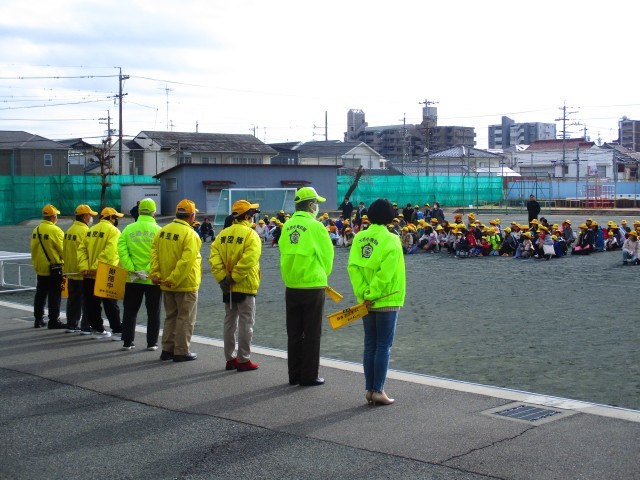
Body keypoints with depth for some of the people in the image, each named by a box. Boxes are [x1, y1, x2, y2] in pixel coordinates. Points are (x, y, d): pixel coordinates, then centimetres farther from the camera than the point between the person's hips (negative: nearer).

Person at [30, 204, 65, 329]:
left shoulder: (36, 230, 4)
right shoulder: (55, 230, -17)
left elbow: (33, 249, 10)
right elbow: (63, 250, -14)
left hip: (40, 268, 7)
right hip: (54, 269, -7)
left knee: (40, 295, 15)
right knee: (54, 296, 0)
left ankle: (38, 319, 21)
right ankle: (54, 321, 2)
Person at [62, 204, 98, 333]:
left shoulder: (69, 230, 12)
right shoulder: (84, 231, -16)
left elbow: (64, 251, 15)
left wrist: (66, 266, 19)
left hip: (70, 271, 9)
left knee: (73, 299, 15)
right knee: (86, 300, -2)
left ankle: (71, 325, 20)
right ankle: (85, 327, -1)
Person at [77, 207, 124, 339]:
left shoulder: (91, 230, 12)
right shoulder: (113, 231, -9)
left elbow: (81, 250, 3)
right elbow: (108, 252, -22)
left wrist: (84, 267, -6)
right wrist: (95, 267, -22)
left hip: (90, 275, 6)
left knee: (92, 304, 13)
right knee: (111, 305, 0)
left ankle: (98, 329, 19)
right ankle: (117, 331, 2)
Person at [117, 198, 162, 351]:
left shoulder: (129, 229, 0)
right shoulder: (158, 230, -8)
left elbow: (122, 250, -10)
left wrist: (132, 269, -10)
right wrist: (149, 270, -12)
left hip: (133, 278, 2)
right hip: (153, 278, -2)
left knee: (130, 311, 13)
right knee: (153, 312, 9)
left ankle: (127, 342, 15)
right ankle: (152, 343, 11)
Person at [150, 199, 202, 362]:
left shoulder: (162, 231, 4)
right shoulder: (190, 234, -17)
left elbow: (154, 253, 1)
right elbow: (186, 261, -24)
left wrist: (155, 274, -2)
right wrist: (174, 279, -22)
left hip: (167, 284, 7)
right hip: (186, 284, -7)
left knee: (170, 317, 18)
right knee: (185, 318, 5)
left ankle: (167, 350, 22)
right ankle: (181, 352, 9)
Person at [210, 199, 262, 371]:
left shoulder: (223, 234, 7)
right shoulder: (251, 235, -11)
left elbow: (214, 257, -3)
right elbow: (248, 260, -23)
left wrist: (222, 277, -7)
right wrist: (234, 278, -17)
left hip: (227, 288, 6)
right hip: (245, 287, -6)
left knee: (229, 322, 14)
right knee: (246, 323, 1)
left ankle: (230, 358, 20)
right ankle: (243, 360, 3)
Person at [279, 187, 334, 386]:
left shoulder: (288, 226, 4)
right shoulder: (315, 226, -11)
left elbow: (284, 253, 8)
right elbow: (328, 255, -4)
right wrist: (322, 275, 15)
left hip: (291, 286, 5)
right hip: (313, 286, -5)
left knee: (294, 333, 12)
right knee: (311, 333, 3)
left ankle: (294, 375, 19)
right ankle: (309, 376, 7)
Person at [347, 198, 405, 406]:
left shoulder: (359, 238, 3)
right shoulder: (391, 240, -12)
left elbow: (352, 267, -5)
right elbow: (385, 272, -19)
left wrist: (363, 293, -8)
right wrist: (372, 294, -13)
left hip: (366, 301, 5)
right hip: (387, 301, -5)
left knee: (369, 346, 12)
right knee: (383, 347, 1)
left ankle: (369, 389, 15)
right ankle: (378, 391, 2)